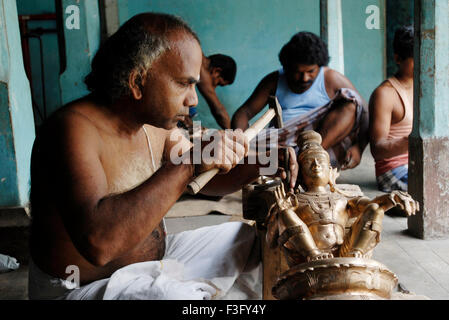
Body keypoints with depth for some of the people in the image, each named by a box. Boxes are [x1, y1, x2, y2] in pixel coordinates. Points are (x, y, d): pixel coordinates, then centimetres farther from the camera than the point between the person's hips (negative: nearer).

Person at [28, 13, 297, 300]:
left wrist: (254, 168, -6)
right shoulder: (74, 128, -26)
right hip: (82, 287, -8)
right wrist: (187, 164, -39)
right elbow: (98, 242, -40)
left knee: (249, 240, 10)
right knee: (180, 296, -34)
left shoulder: (156, 121, -1)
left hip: (153, 262, 8)